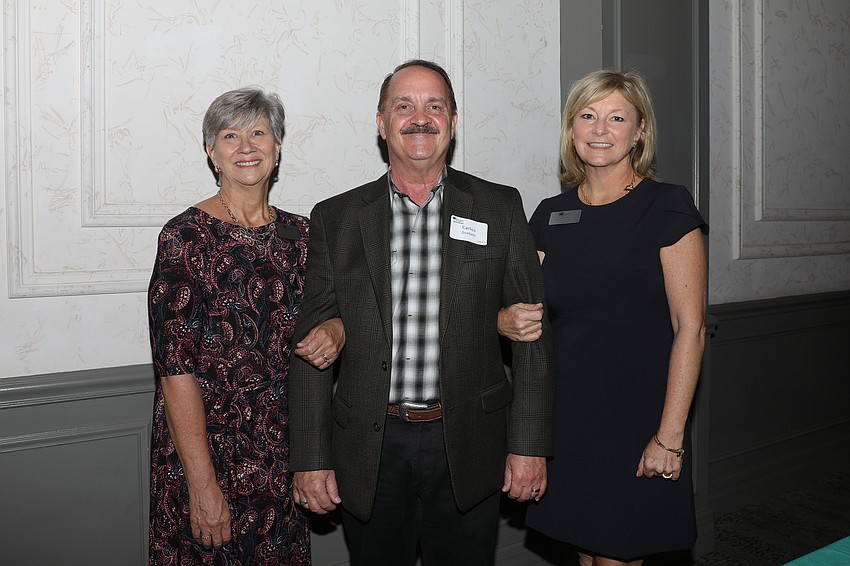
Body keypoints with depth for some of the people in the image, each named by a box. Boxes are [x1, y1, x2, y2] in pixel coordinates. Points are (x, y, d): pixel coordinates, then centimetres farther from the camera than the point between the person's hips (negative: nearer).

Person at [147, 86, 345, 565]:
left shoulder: (298, 233, 4)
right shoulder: (186, 236, -11)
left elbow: (321, 316, 16)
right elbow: (176, 369, -15)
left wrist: (336, 330, -9)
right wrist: (203, 485, -18)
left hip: (282, 452, 5)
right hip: (204, 448, -4)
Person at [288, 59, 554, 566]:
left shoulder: (500, 208, 2)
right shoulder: (336, 218, 3)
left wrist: (530, 445, -5)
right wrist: (311, 459, -1)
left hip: (469, 451, 0)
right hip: (368, 452, 1)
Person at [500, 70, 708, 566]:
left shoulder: (667, 207, -7)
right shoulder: (551, 214, 6)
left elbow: (690, 327, -10)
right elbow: (533, 310, 11)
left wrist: (670, 436, -14)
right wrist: (508, 321, -13)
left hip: (637, 421, -4)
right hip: (566, 418, 4)